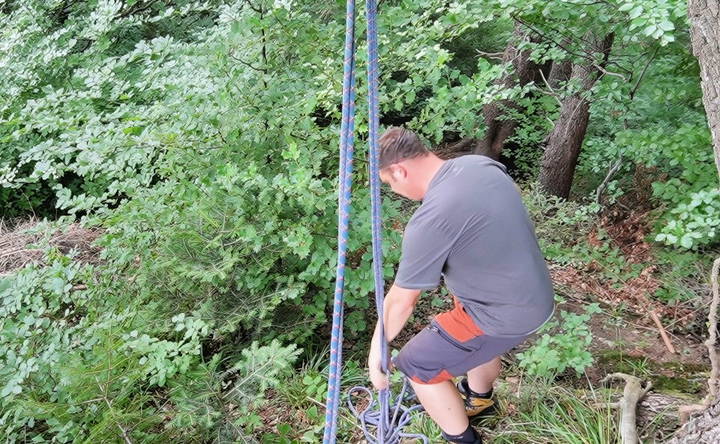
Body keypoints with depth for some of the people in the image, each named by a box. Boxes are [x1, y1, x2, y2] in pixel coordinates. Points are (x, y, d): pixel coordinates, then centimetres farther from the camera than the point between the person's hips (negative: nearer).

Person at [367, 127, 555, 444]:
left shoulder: (428, 221, -27)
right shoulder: (480, 163, -4)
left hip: (508, 314, -9)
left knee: (417, 363, 6)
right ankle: (480, 399, 62)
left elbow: (400, 302, -16)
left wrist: (376, 351, -1)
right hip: (535, 293, 9)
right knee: (476, 336, 36)